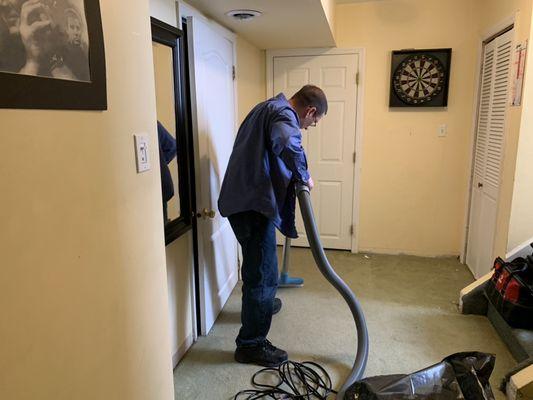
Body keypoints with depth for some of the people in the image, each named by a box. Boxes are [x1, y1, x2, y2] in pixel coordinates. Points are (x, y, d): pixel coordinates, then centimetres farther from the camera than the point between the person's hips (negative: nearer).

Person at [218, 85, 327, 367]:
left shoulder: (270, 107, 21)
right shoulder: (284, 114, -12)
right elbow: (287, 143, -37)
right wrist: (304, 176, -20)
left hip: (243, 199, 11)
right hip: (253, 204, -11)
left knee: (257, 266, 29)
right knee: (263, 275, -2)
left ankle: (259, 306, 52)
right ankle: (251, 345, 10)